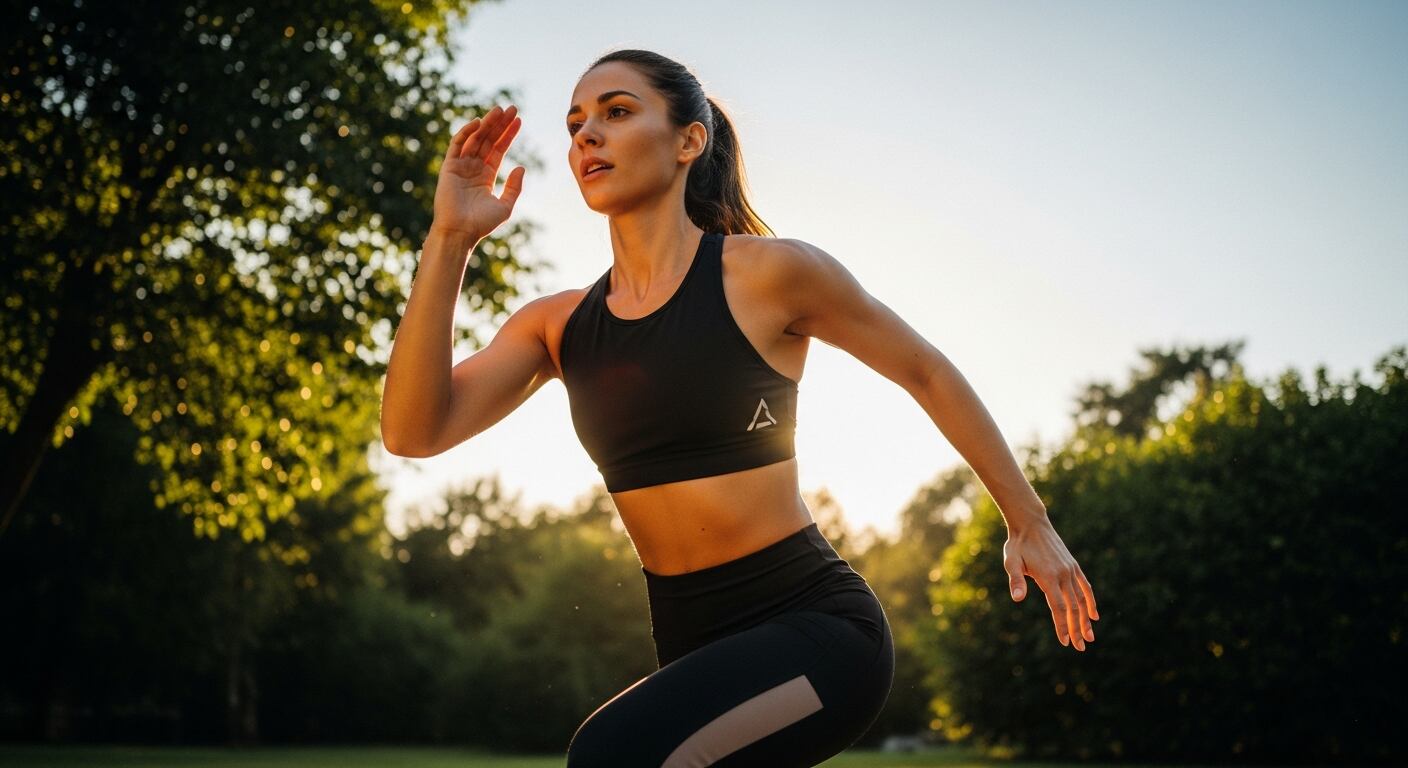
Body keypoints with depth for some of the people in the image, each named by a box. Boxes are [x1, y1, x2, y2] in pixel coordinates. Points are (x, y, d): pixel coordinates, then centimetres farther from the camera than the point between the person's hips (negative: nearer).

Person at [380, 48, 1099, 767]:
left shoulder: (768, 275, -8)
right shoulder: (556, 324, 5)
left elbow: (928, 374, 5)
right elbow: (413, 430, -8)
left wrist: (1030, 523, 12)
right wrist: (449, 240, -12)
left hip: (814, 625, -6)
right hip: (691, 644, 7)